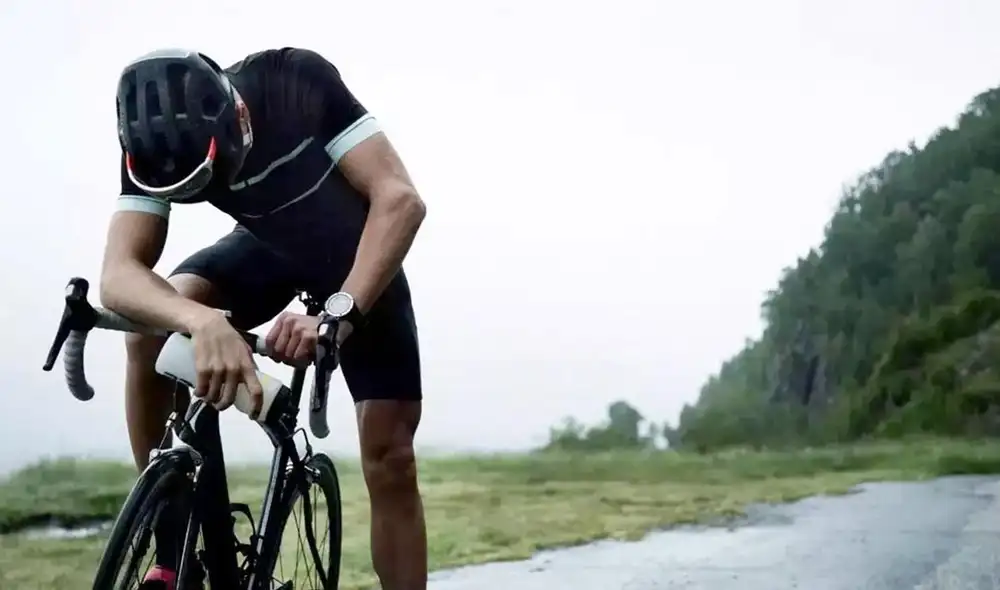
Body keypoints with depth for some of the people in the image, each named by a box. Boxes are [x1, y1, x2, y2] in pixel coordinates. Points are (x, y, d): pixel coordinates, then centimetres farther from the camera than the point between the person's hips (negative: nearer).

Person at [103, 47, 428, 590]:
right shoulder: (160, 146, -26)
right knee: (152, 328, -26)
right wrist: (204, 322, -61)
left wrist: (340, 313, -53)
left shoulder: (299, 81, -33)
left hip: (358, 260, -2)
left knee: (390, 457, -9)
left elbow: (400, 198, -38)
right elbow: (119, 276, -39)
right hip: (269, 249, 2)